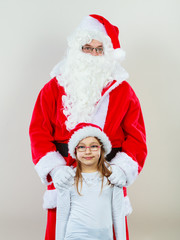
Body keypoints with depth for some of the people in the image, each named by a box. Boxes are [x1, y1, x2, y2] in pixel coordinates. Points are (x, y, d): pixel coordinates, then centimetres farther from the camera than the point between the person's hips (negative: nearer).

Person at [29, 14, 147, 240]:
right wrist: (55, 168, -14)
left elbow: (136, 136, 4)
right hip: (64, 179, 0)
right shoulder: (54, 88, 7)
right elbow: (39, 132, 1)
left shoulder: (123, 90, 8)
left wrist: (123, 167, -14)